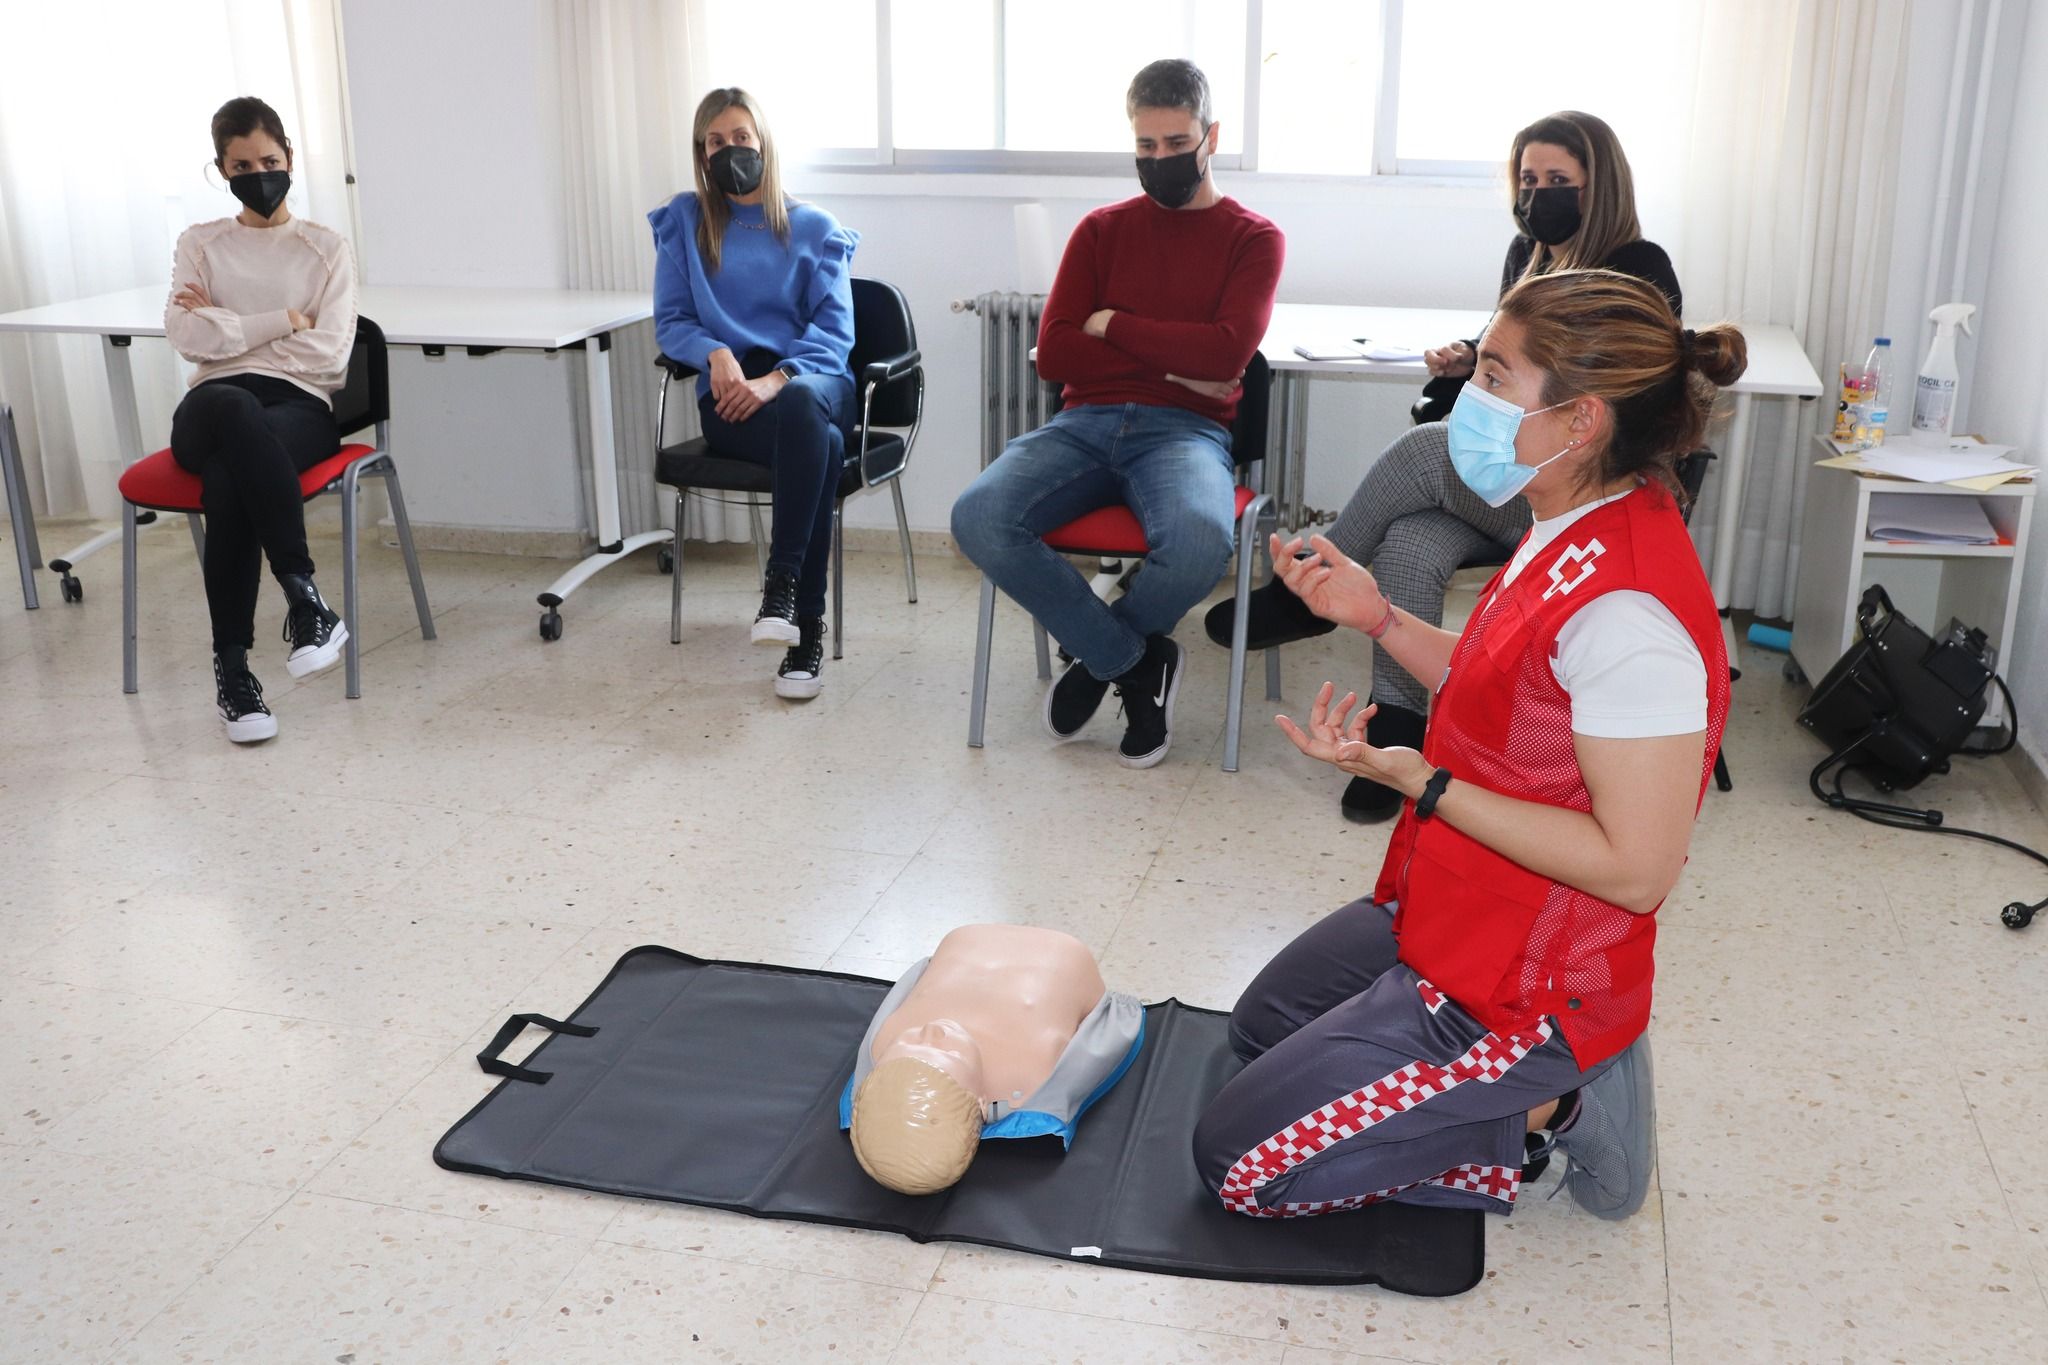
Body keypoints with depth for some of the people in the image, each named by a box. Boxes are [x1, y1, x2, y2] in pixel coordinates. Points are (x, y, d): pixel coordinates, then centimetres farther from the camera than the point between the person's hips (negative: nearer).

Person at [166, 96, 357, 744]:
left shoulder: (326, 248, 14)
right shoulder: (199, 244, 19)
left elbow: (329, 354, -1)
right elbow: (187, 336, 1)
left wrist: (227, 328, 1)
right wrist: (284, 320, -4)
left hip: (299, 407, -1)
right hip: (213, 409, 1)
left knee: (227, 480, -37)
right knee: (231, 407, -39)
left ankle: (232, 663, -32)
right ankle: (303, 593, -38)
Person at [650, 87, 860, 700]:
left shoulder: (814, 228, 13)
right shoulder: (684, 221, 15)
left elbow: (834, 329, 1)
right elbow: (671, 322, 10)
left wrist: (778, 378, -19)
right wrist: (714, 352, -14)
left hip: (811, 380, 1)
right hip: (729, 397, -1)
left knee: (801, 404, -41)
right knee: (821, 445, -36)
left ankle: (782, 581, -40)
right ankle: (808, 620, -35)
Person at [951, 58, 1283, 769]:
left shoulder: (1252, 237, 11)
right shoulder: (1102, 229, 17)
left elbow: (1227, 350, -7)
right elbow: (1053, 354, 4)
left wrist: (1113, 324, -1)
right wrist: (1170, 362, -3)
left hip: (1185, 429, -2)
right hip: (1086, 422, 2)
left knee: (1200, 540, -38)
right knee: (978, 518, -28)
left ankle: (1102, 655, -3)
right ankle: (1136, 662, -10)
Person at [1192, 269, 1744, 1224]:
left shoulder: (1628, 611, -32)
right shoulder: (1574, 530, -1)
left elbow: (1636, 868, -29)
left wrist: (1419, 780, -29)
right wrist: (1377, 616, 1)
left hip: (1523, 986, -10)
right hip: (1449, 917, 10)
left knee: (1238, 1162, -3)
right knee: (1261, 1025, 30)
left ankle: (1550, 1114, 3)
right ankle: (1550, 1080, 17)